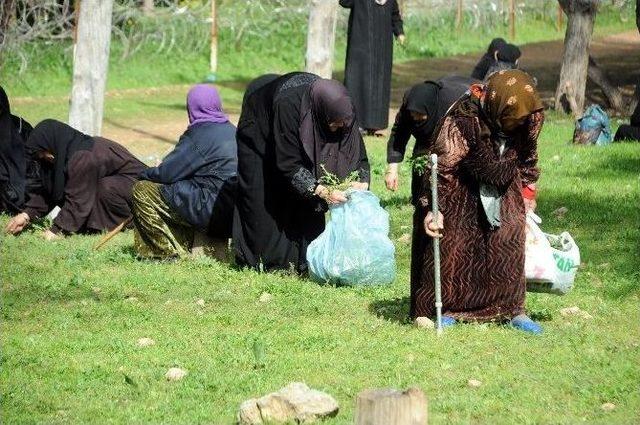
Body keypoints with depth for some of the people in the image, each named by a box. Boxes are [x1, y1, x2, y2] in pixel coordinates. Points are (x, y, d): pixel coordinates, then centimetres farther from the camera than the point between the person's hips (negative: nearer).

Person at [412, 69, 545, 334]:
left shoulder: (530, 118, -16)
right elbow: (442, 167, -28)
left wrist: (527, 194, 8)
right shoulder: (463, 121, -34)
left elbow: (528, 157, 4)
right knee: (452, 247, -6)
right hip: (461, 192, -4)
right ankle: (447, 309, 7)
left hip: (504, 189, 4)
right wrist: (433, 209, -32)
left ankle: (513, 310, 4)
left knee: (510, 244, -4)